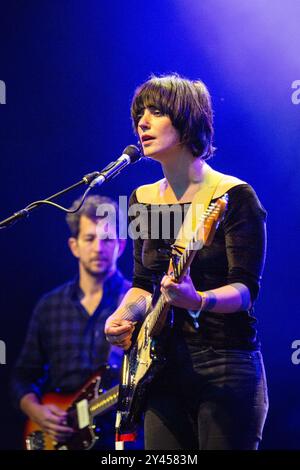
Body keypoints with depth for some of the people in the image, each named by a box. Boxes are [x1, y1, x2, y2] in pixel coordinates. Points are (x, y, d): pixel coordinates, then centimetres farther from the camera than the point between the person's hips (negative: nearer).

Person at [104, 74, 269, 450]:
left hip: (225, 367, -5)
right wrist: (123, 317, -5)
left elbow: (246, 287, -13)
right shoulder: (142, 199, 10)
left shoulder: (234, 197, -8)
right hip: (164, 367, 5)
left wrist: (198, 300, -32)